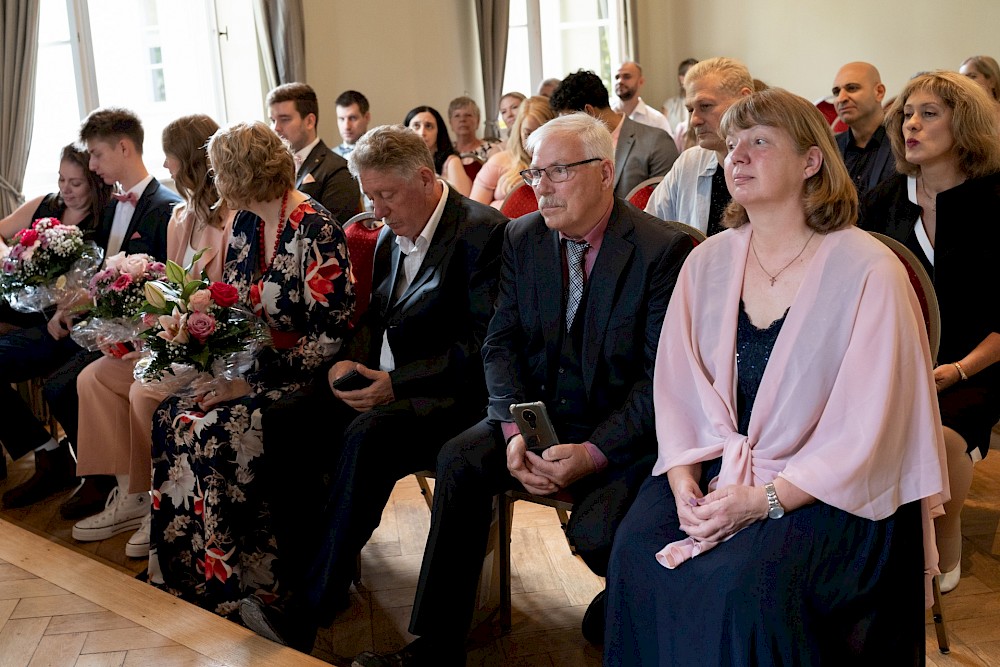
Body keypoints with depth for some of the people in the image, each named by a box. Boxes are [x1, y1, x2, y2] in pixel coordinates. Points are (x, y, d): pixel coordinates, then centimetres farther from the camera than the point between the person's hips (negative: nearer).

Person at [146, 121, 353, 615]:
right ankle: (185, 573, -2)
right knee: (170, 416, -13)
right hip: (248, 369, 8)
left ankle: (226, 584, -8)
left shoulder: (315, 230, -17)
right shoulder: (247, 223, 8)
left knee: (210, 434, -25)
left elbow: (330, 337, -20)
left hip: (302, 378, -8)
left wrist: (254, 380, -20)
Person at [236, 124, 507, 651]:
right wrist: (349, 361, -2)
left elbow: (483, 344, -17)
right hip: (379, 385, 8)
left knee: (366, 436, -35)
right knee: (277, 422, -12)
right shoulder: (390, 238, 15)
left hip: (448, 394, -8)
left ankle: (306, 615, -27)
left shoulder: (483, 232, -11)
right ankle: (312, 578, -7)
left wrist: (396, 383, -23)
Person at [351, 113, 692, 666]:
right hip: (541, 411, 5)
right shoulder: (522, 238, 5)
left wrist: (593, 452, -25)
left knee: (597, 531, -29)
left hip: (624, 429, -5)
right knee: (460, 459, -20)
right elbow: (501, 343, 4)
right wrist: (515, 429, -15)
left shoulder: (663, 249, -12)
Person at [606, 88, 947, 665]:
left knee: (745, 579, -29)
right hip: (717, 468, 5)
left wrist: (764, 499, -21)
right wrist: (684, 483, -12)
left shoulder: (870, 272, -11)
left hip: (832, 492, -4)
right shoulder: (708, 263, 6)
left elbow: (867, 428, -14)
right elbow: (677, 389, 4)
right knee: (636, 547, -21)